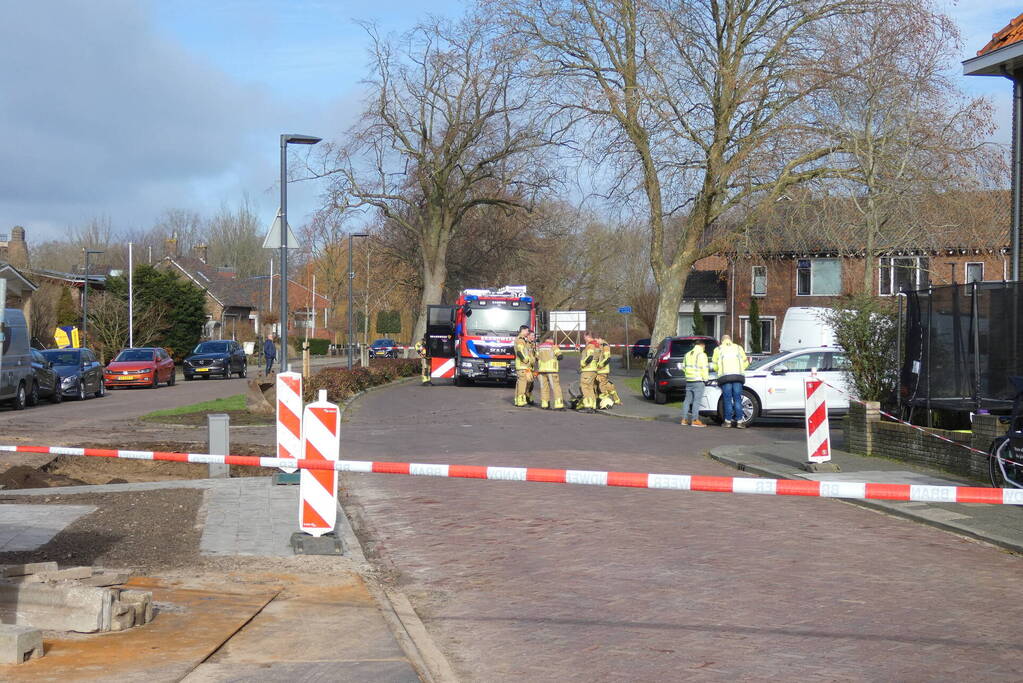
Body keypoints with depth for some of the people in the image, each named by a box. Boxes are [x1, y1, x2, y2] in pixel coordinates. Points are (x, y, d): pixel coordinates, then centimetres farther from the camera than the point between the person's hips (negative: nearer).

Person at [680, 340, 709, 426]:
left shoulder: (687, 354, 17)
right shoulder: (701, 355, -7)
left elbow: (684, 367, 21)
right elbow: (704, 368, -12)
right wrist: (706, 379, -5)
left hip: (688, 381, 7)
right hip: (698, 381, -7)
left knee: (687, 400, 11)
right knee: (697, 400, -8)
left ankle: (684, 419, 12)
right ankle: (695, 420, -12)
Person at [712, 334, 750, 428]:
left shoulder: (718, 349, 13)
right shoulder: (738, 348, 19)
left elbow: (715, 366, 11)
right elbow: (745, 363, 18)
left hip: (725, 377, -1)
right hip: (738, 376, 1)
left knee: (727, 399, 1)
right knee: (737, 399, 2)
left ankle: (728, 421, 1)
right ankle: (739, 421, -3)